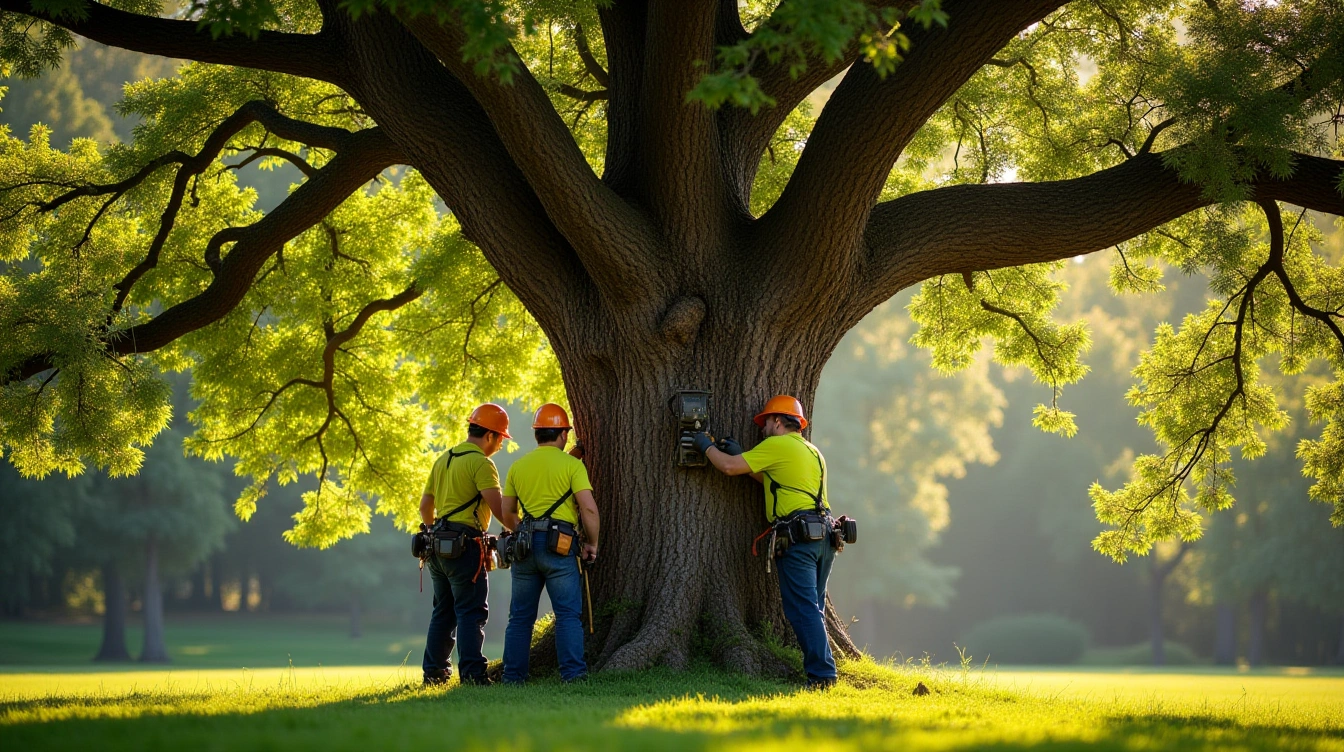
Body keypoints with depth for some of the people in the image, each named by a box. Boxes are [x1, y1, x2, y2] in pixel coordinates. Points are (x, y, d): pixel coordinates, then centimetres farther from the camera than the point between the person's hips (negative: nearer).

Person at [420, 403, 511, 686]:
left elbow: (425, 507, 23)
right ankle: (472, 673, -14)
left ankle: (434, 672, 17)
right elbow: (499, 508, -17)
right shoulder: (480, 463, -10)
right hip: (465, 545, -8)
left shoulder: (443, 460, 17)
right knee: (472, 612, -8)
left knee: (443, 611, 15)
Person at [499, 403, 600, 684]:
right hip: (559, 545, -4)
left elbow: (507, 514, 16)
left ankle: (513, 676, 10)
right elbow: (589, 508, -10)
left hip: (524, 544, 4)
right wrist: (592, 543, 3)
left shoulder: (518, 466, 13)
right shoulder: (571, 464, -1)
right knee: (568, 614, -3)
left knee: (520, 616, 10)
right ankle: (572, 673, -11)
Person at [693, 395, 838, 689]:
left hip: (798, 535, -8)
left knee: (803, 609, -10)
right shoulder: (812, 452, 24)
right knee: (813, 608, 12)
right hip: (824, 535, 8)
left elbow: (729, 467, -4)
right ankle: (822, 669, 9)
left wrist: (706, 445, 13)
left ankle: (822, 673, -16)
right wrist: (739, 453, 28)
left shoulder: (777, 446, -3)